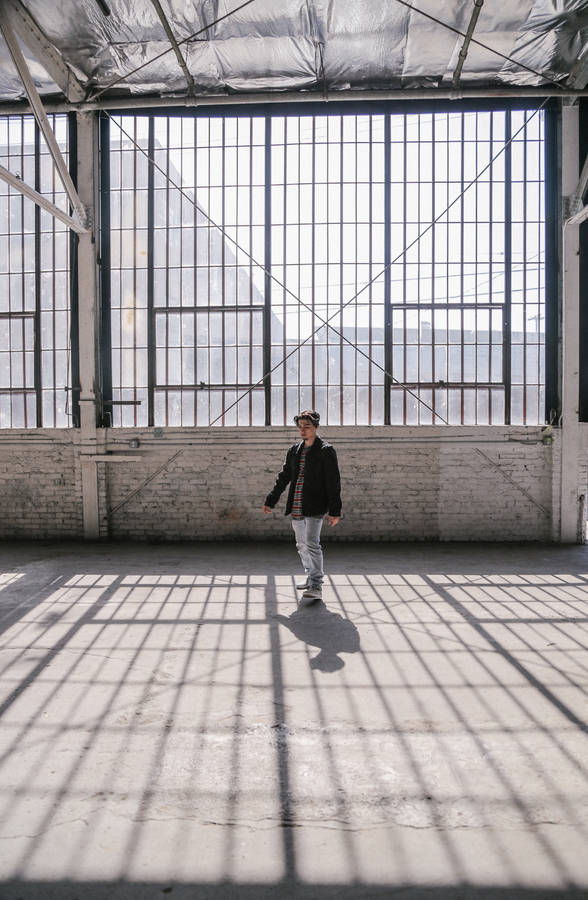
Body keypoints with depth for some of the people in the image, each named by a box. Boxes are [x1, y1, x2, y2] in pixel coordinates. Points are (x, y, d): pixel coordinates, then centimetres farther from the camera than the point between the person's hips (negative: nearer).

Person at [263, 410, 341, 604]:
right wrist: (271, 500, 17)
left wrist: (334, 511, -12)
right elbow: (283, 477, 20)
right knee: (302, 545, 15)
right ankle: (312, 578, 32)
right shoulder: (294, 450, 13)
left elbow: (333, 483, -7)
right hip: (296, 508, 7)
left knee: (312, 544, -14)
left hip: (314, 508, -7)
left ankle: (316, 587, -9)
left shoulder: (326, 451, -5)